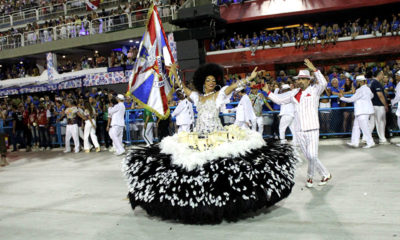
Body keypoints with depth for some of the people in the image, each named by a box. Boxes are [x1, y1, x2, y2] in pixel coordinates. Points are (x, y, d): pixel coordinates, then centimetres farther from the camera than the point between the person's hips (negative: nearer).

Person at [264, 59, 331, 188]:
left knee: (312, 156, -10)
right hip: (299, 130, 5)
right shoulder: (294, 93, 14)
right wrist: (268, 92, 15)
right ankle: (326, 175, 24)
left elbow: (323, 83, -21)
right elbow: (280, 100, 21)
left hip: (312, 129, -5)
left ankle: (310, 177, 16)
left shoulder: (314, 90, -1)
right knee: (309, 157, 7)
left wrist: (314, 69, -30)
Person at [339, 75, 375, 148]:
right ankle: (355, 142, 14)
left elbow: (351, 99, -15)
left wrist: (342, 97, -4)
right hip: (362, 111, 10)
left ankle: (370, 142, 1)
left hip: (363, 112, -10)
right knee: (356, 126, 11)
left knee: (364, 127, -5)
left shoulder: (361, 90, -17)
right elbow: (372, 95, 31)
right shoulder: (367, 88, 13)